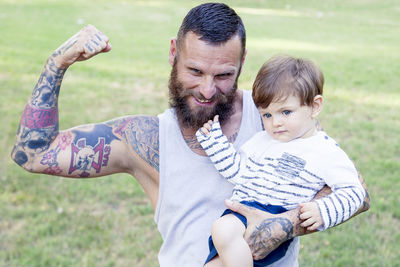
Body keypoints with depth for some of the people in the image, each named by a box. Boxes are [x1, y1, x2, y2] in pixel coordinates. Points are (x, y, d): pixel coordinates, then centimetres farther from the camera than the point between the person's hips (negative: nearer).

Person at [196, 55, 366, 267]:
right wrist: (213, 136, 15)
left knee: (224, 230, -34)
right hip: (239, 213, 7)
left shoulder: (327, 153, 1)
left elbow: (352, 190, 1)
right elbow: (236, 170, 22)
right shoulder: (262, 140, 20)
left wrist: (322, 212, -14)